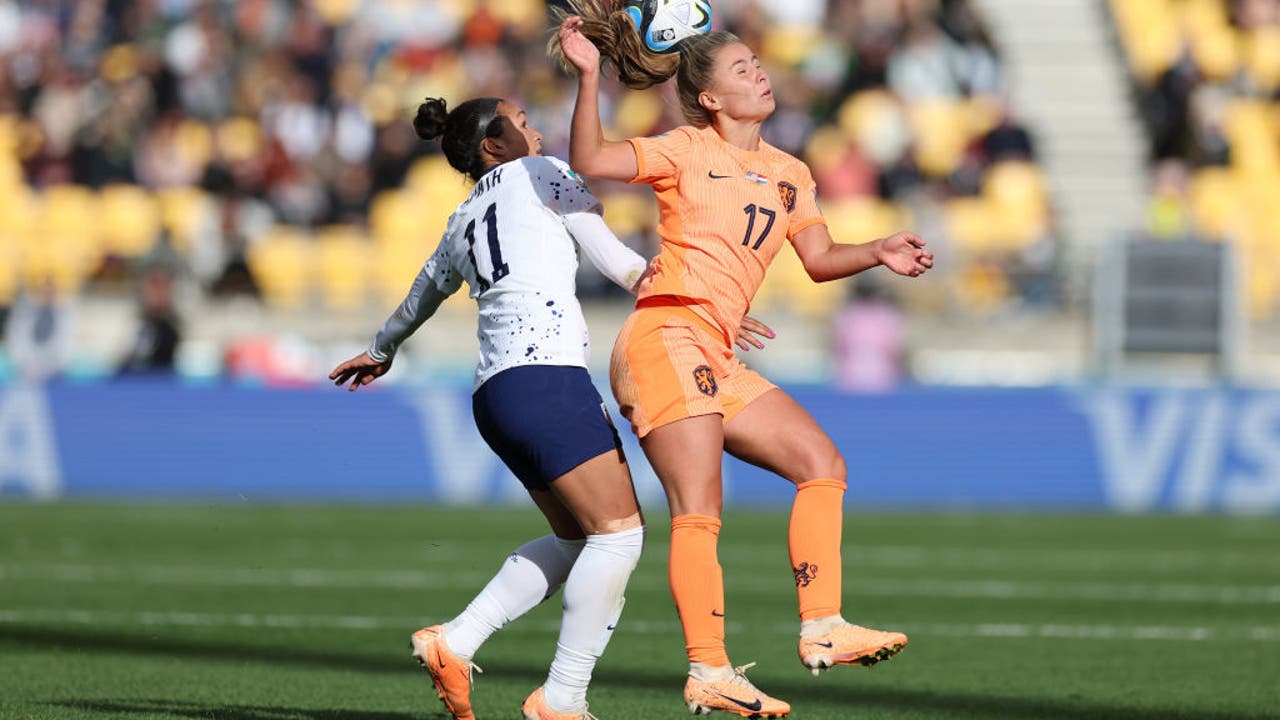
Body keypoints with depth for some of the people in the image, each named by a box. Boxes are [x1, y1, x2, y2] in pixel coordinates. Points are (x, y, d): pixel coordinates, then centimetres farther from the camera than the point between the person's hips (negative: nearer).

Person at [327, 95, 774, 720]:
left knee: (576, 539, 16)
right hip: (547, 377, -9)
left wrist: (382, 351, 62)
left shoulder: (461, 226, 25)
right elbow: (613, 258, 2)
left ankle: (455, 642, 5)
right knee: (618, 531, -9)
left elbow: (422, 294, 43)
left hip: (493, 392, 9)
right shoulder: (540, 174, 7)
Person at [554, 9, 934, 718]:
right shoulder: (687, 151, 2)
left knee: (821, 463, 5)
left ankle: (822, 630, 4)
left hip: (716, 363, 8)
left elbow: (818, 258, 17)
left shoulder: (790, 174, 21)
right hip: (667, 334, -8)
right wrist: (588, 77, -20)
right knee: (698, 512, -14)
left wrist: (876, 254, -1)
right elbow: (591, 160, -10)